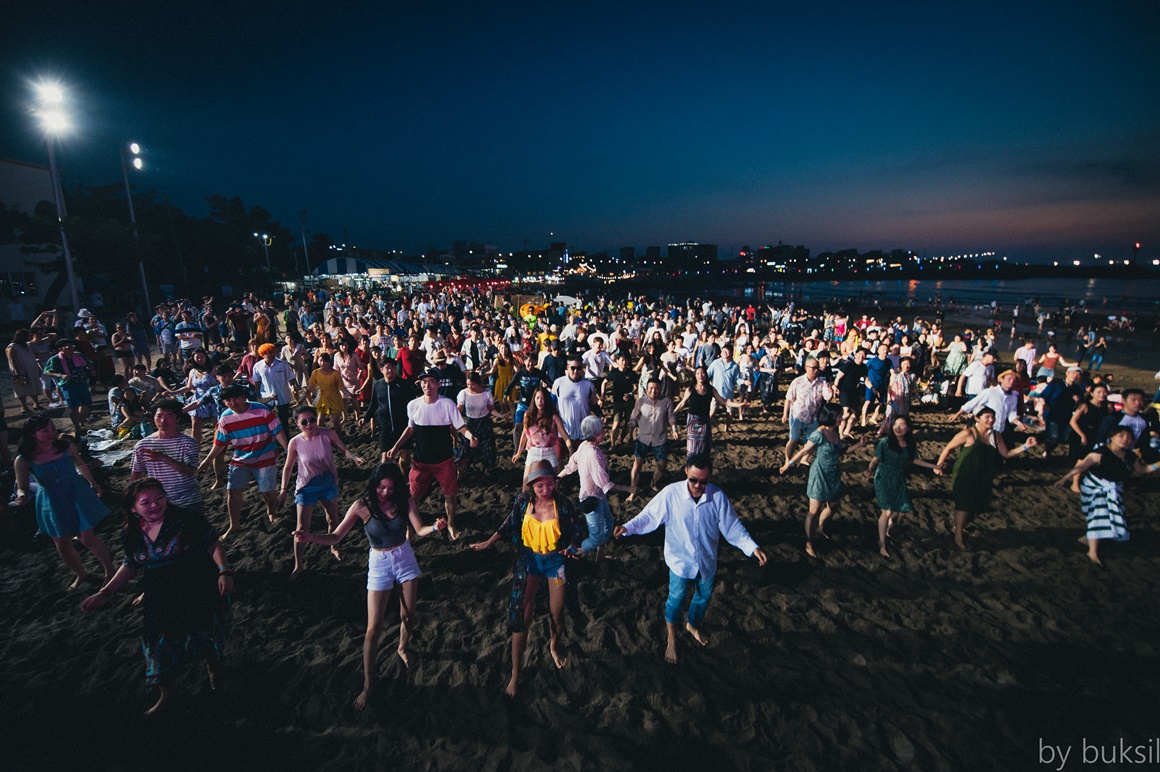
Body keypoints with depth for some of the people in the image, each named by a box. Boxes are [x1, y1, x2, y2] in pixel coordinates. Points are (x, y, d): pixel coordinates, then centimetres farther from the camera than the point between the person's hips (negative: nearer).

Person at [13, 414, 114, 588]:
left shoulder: (67, 446, -12)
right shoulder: (23, 460, -15)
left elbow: (80, 464, 7)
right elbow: (22, 487, -15)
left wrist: (93, 484, 17)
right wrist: (22, 496, -39)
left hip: (77, 496, -1)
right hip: (53, 504, 1)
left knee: (88, 538, -2)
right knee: (62, 545, 12)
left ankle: (109, 571, 17)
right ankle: (80, 574, 37)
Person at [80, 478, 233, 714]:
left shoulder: (187, 520, -23)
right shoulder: (130, 535, -6)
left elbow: (214, 545, -17)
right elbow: (130, 566, 11)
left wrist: (225, 571, -28)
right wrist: (105, 593, 5)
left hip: (200, 595, -4)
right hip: (161, 602, 4)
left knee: (207, 635, 14)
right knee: (160, 646, 14)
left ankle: (212, 668, 49)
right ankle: (165, 695, 42)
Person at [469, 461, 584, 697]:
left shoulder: (563, 505, -18)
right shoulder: (523, 501, -13)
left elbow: (576, 534, -8)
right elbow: (509, 524, 2)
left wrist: (572, 548, -26)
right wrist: (488, 543, 4)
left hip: (556, 560, -1)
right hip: (529, 559, 1)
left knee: (557, 614, 14)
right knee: (521, 616, 0)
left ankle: (555, 646, 49)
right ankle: (515, 674, 16)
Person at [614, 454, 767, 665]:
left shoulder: (718, 497, -19)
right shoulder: (671, 494, -24)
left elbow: (733, 527, -10)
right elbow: (648, 516, -16)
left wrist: (752, 547, -21)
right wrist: (627, 527, -31)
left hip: (707, 562, 3)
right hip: (680, 561, -3)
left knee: (704, 597, 24)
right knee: (676, 599, 12)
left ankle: (693, 625, 57)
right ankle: (671, 639, 41)